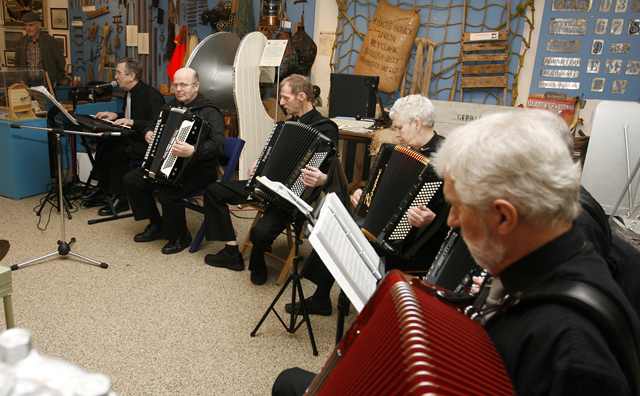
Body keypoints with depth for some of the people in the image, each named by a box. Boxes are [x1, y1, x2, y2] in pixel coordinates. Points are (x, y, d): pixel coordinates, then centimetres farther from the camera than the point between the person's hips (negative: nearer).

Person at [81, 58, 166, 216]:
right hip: (133, 136, 10)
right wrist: (115, 115, 8)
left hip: (148, 142, -10)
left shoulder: (151, 95, -19)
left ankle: (122, 199, -15)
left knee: (119, 150, -29)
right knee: (102, 143, -4)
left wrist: (132, 122, -30)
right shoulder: (130, 93, 12)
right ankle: (103, 187, 11)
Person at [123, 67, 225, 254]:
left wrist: (193, 151, -47)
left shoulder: (209, 113, -16)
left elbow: (218, 145, -31)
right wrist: (148, 132, 5)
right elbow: (155, 124, 28)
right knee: (131, 180, 2)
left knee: (168, 192, -31)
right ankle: (156, 225, 16)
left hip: (199, 170, -8)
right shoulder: (172, 106, 10)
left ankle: (181, 236, -4)